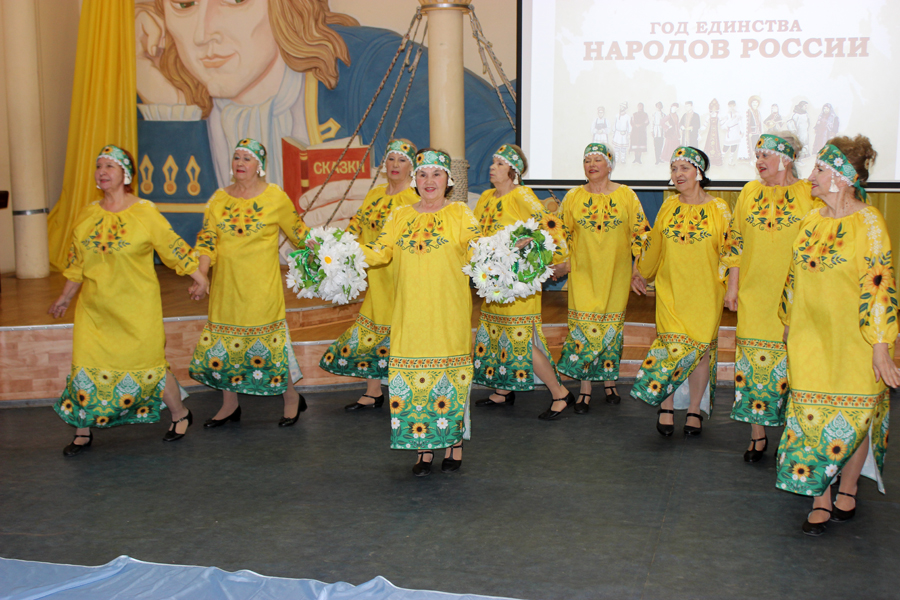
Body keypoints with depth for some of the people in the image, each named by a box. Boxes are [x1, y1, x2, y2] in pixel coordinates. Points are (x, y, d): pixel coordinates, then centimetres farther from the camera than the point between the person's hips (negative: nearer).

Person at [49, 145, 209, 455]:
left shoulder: (145, 213, -7)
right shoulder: (87, 214, 6)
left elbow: (173, 247, -1)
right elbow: (78, 261, 15)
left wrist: (199, 276, 2)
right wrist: (66, 296, 20)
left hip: (137, 307, -4)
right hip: (95, 309, 4)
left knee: (147, 364, 0)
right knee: (87, 366, 3)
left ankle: (181, 415, 23)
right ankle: (83, 431, 18)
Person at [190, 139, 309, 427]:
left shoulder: (275, 197, -1)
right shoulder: (219, 198, 7)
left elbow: (299, 233, 9)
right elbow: (207, 238, 2)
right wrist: (200, 273, -9)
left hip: (261, 285, -4)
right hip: (225, 284, 4)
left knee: (267, 340, -4)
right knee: (223, 341, 7)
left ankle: (291, 397, 16)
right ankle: (230, 404, 23)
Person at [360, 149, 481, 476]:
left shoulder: (459, 213, 5)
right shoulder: (399, 216, 14)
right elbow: (379, 253, 10)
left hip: (449, 314, -2)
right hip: (410, 314, 2)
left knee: (450, 374, 1)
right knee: (414, 375, 1)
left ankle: (454, 443, 15)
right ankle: (423, 449, 11)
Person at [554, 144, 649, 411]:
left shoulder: (626, 196, 1)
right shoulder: (573, 197, 4)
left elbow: (640, 234, 4)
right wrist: (562, 263, 4)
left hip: (615, 275, 0)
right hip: (583, 274, 0)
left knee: (612, 326, 5)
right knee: (583, 326, -4)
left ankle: (609, 380, 22)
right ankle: (585, 388, 4)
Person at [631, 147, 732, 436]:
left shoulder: (719, 210, -2)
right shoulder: (669, 206, 6)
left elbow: (729, 251, 2)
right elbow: (653, 244, 18)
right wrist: (641, 274, 27)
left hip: (705, 293, -1)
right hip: (670, 289, 1)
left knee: (700, 347, 3)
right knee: (673, 345, -6)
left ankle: (695, 410, 16)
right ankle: (666, 407, 7)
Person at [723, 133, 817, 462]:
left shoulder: (809, 194, -2)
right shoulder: (750, 192, 8)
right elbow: (736, 242, 10)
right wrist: (732, 286, 6)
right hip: (754, 294, 3)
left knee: (793, 363, 1)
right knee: (754, 360, 5)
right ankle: (758, 436, 16)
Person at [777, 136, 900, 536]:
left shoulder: (868, 223, -11)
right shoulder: (811, 221, 7)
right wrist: (789, 327, 18)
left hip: (853, 339, -5)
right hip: (811, 336, 5)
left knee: (852, 418, 7)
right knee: (813, 415, 2)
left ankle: (847, 493, 26)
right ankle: (821, 502, 11)